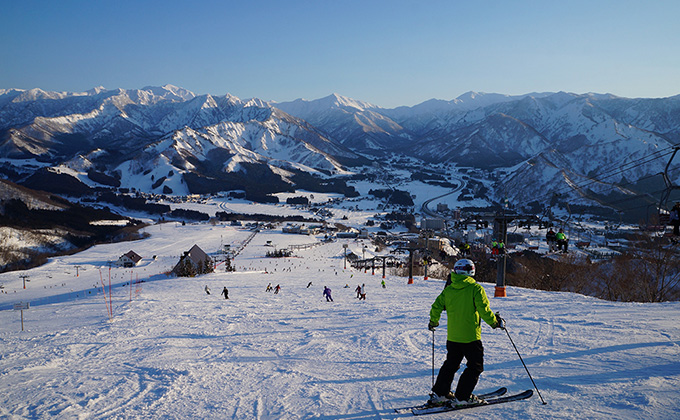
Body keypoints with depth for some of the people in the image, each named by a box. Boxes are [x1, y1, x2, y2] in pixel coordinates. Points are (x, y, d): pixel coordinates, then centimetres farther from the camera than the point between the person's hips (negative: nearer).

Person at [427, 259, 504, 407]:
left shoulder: (448, 290, 2)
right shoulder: (476, 289, -11)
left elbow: (436, 307, 5)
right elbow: (484, 310, -15)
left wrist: (433, 322, 23)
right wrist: (496, 322, 1)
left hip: (452, 337, 5)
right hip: (471, 336, -5)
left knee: (451, 364, 20)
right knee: (475, 367, 8)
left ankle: (439, 394, 20)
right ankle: (462, 397, 4)